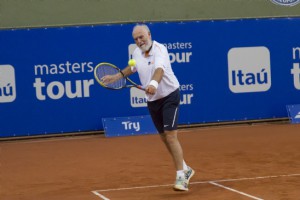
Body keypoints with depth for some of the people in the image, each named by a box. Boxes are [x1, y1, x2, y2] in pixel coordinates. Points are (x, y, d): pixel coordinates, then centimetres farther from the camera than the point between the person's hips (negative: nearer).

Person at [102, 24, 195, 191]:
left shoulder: (160, 49, -22)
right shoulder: (136, 53, 0)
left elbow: (160, 69, -42)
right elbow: (133, 68, 24)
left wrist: (154, 84, -60)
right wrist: (116, 77, 18)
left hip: (169, 96, -7)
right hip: (153, 100, 7)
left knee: (171, 136, -16)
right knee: (164, 138, 13)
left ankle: (181, 177, -13)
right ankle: (185, 169, 30)